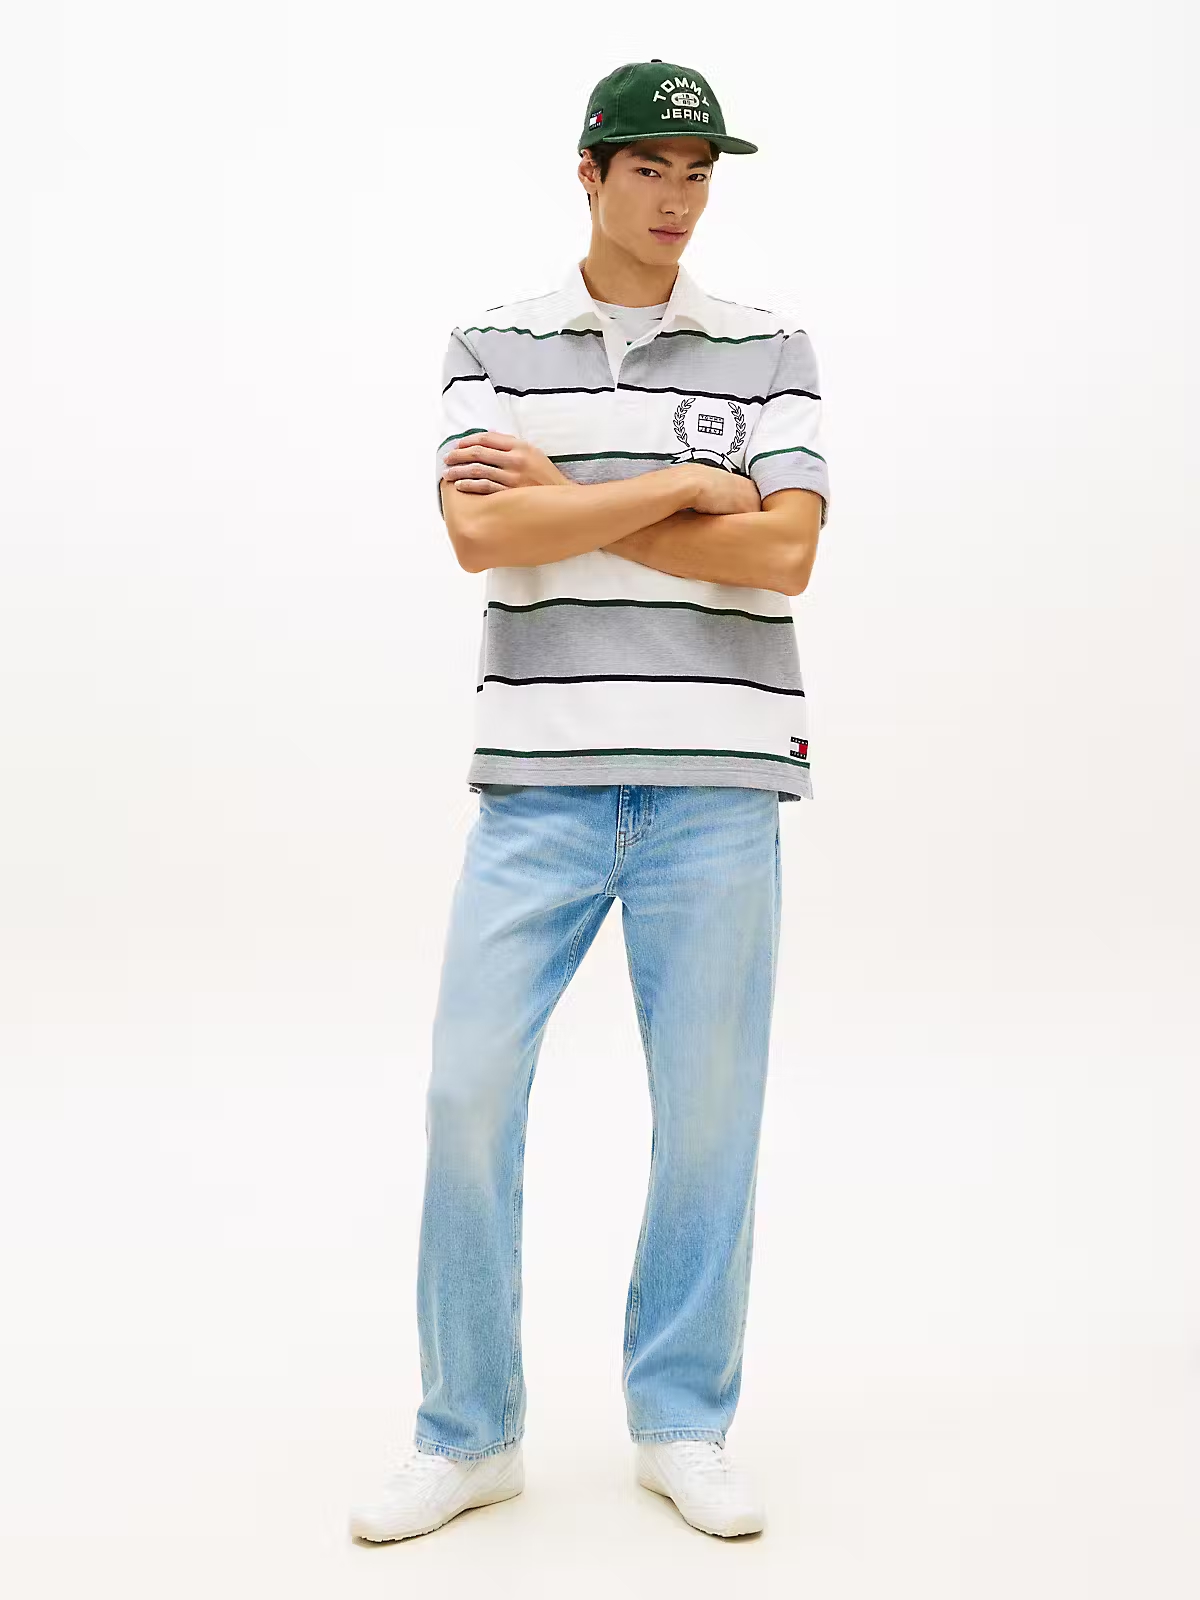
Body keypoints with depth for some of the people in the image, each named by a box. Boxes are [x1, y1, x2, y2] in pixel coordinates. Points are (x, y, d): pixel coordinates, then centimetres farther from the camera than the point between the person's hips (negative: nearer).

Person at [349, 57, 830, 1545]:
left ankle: (683, 1424, 22)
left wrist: (569, 501, -6)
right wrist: (682, 483, -7)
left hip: (717, 787, 0)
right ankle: (468, 1432, 17)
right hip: (538, 782, 0)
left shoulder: (767, 350, 9)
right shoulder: (492, 348, 9)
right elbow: (482, 533, -8)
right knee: (468, 1092, -1)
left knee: (708, 1111, 4)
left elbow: (783, 551, -6)